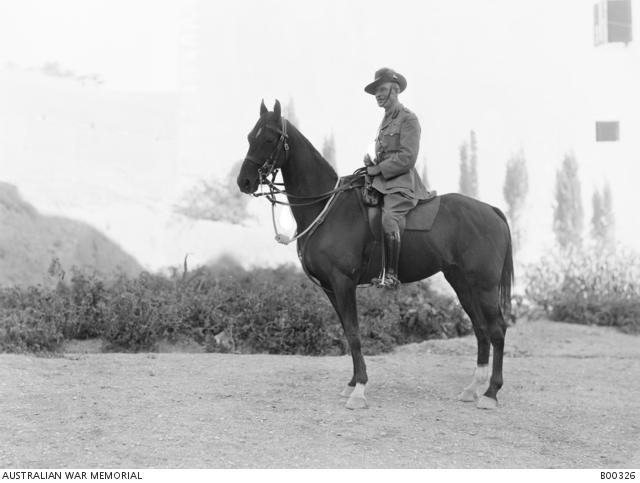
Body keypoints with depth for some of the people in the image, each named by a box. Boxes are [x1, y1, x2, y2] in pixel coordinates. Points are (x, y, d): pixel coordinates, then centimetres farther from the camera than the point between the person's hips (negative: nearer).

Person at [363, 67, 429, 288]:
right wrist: (371, 163, 8)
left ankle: (390, 276, -35)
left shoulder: (408, 119, -5)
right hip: (382, 182, 10)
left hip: (401, 183, -10)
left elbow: (407, 158, -14)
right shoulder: (385, 120, 22)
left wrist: (378, 169, -12)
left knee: (389, 220, -33)